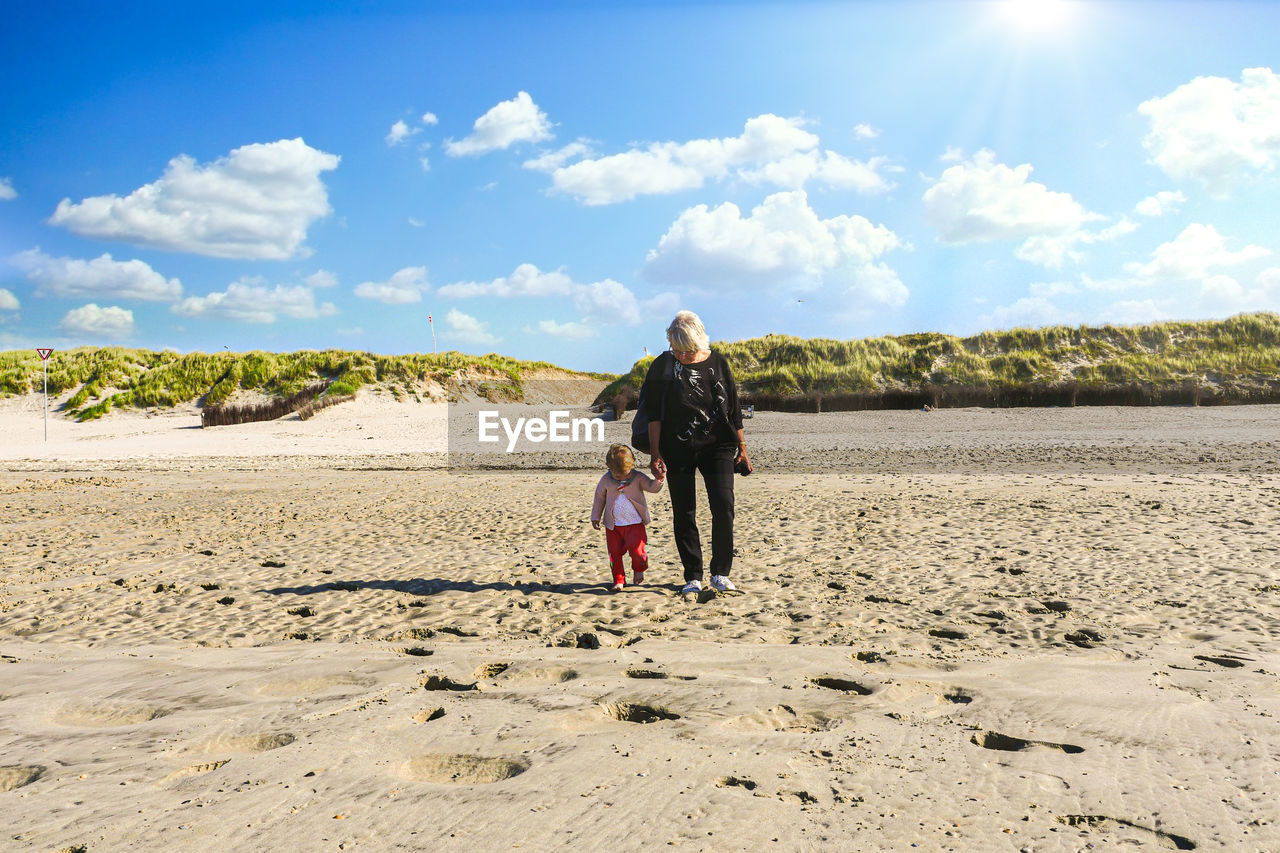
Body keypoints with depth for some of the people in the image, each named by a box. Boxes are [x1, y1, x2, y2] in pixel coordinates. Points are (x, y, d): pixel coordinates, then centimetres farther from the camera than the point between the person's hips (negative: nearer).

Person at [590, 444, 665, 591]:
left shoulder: (638, 477, -5)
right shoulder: (606, 480, -2)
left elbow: (652, 487, -9)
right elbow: (599, 497, 10)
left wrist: (659, 480, -30)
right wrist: (595, 517, 11)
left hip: (635, 523, -2)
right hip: (613, 525, 2)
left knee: (636, 550, -12)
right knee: (615, 553, 2)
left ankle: (638, 570, 22)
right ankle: (619, 580, 21)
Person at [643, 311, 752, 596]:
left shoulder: (717, 363, 4)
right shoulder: (662, 366, 0)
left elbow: (733, 409, 10)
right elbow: (654, 414, 0)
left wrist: (742, 448, 10)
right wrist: (656, 454, -6)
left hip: (717, 446, 1)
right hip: (678, 451, 0)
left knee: (724, 506, -9)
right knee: (684, 515, 2)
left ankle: (721, 573, 7)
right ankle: (693, 577, 14)